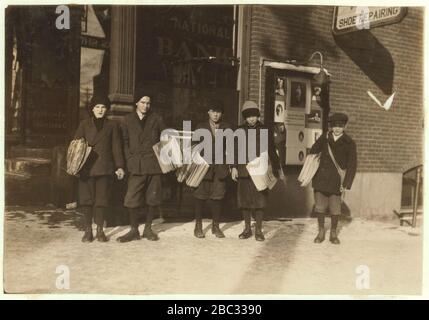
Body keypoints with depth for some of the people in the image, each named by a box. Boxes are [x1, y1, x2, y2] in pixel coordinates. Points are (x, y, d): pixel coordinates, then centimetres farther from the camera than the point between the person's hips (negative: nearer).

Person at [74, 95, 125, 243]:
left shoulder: (112, 125, 11)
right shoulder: (84, 124, 10)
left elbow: (116, 147, 8)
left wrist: (119, 166, 0)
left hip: (105, 168, 0)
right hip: (87, 167, 0)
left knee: (102, 199, 2)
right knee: (86, 198, 0)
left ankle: (100, 230, 12)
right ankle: (88, 230, 10)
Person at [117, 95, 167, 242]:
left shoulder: (156, 118, 9)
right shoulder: (128, 120, 10)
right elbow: (125, 142, 8)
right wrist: (129, 159, -3)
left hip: (154, 163, 1)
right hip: (136, 165, 0)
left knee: (153, 198, 5)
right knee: (132, 198, -7)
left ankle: (148, 228, 20)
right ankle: (134, 230, 7)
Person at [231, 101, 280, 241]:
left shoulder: (265, 130, 4)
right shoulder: (240, 130, 8)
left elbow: (271, 151, 6)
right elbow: (235, 149, 9)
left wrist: (276, 169, 2)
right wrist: (234, 167, -1)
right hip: (244, 170, 2)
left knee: (259, 199, -1)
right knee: (245, 199, 6)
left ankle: (258, 230, 10)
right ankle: (247, 229, 19)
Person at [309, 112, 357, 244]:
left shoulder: (349, 143, -2)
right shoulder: (324, 138, 5)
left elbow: (352, 165, -2)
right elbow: (313, 152, 15)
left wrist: (346, 184, -8)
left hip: (336, 181, -2)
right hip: (321, 178, 2)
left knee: (335, 208, 3)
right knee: (320, 206, 6)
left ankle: (333, 234, 20)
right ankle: (321, 232, 21)